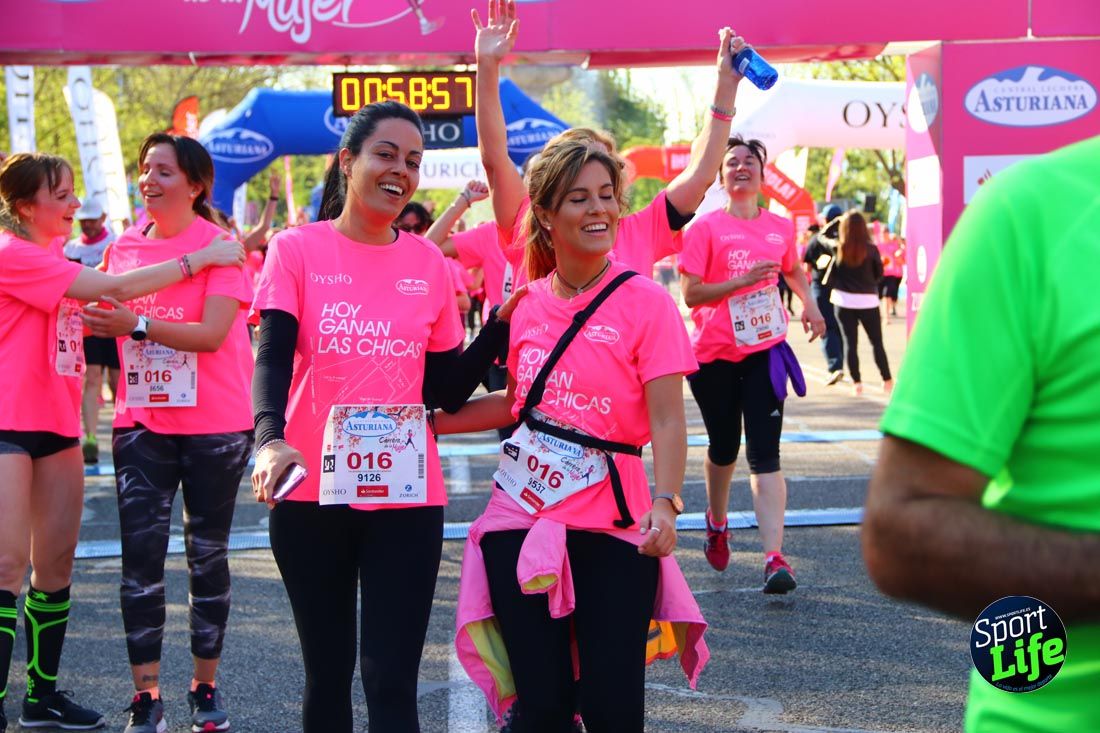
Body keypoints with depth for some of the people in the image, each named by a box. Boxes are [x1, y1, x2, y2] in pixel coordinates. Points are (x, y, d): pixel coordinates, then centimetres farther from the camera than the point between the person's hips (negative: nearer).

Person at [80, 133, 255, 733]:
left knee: (208, 554, 7)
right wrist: (98, 322, 1)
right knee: (140, 555, -2)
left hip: (215, 425, -3)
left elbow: (213, 333, -18)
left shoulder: (218, 246, -7)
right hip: (142, 422, 4)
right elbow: (104, 317, 22)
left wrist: (137, 324, -26)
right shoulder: (124, 246, 7)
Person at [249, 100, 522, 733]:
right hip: (312, 493, -1)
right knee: (328, 671, 12)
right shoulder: (297, 249, -1)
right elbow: (274, 357, -14)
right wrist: (271, 439, -32)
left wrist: (501, 324, -5)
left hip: (407, 496, 1)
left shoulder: (429, 263, 6)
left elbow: (447, 390, 8)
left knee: (392, 679, -4)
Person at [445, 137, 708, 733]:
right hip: (521, 521, 3)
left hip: (610, 527, -3)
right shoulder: (527, 304, 6)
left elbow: (666, 420, -12)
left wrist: (665, 502, -27)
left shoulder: (645, 303, -7)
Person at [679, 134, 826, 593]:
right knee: (723, 447, 14)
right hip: (714, 355, -1)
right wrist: (742, 281, -22)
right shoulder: (705, 228, -5)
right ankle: (717, 522, 43)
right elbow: (691, 294, -11)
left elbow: (793, 270, 27)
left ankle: (774, 557, -16)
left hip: (764, 350, 1)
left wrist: (808, 303, 9)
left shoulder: (780, 227, 6)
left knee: (765, 454, -8)